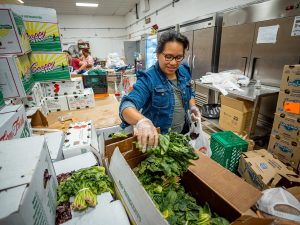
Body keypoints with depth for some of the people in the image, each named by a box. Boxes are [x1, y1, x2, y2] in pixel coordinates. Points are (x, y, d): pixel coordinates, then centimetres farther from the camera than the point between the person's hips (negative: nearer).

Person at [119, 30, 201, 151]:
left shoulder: (184, 71, -4)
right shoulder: (147, 79, -24)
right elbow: (127, 106, -37)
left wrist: (192, 107, -8)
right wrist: (142, 121, -58)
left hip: (183, 132, 6)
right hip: (157, 136, -5)